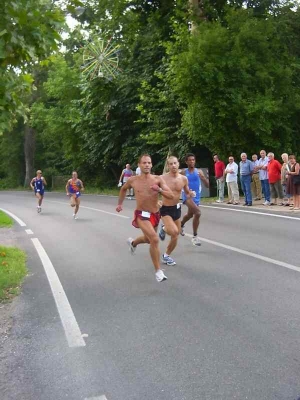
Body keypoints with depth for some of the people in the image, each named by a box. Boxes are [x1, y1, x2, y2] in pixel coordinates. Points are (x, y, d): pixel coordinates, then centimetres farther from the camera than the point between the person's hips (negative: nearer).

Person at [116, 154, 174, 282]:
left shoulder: (158, 179, -9)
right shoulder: (133, 180, -7)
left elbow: (171, 196, -15)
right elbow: (123, 189, 16)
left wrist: (159, 190, -31)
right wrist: (120, 204, 20)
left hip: (155, 214, 4)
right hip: (142, 215, -3)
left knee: (148, 239, 27)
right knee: (155, 239, -24)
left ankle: (132, 242, 61)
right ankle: (158, 271, -12)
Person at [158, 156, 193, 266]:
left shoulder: (183, 179, -3)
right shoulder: (163, 178, -13)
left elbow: (187, 193, 12)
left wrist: (190, 195, -12)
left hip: (177, 208, 4)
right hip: (165, 209, -4)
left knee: (175, 236, 10)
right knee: (174, 231, -27)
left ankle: (166, 256, 32)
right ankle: (164, 229, 9)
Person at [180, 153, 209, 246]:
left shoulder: (199, 172, 2)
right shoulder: (183, 172, -4)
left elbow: (207, 185, -2)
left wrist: (203, 177, -21)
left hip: (196, 197, 5)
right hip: (187, 196, -5)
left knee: (190, 215, 25)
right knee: (197, 213, -26)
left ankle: (181, 225, 59)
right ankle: (195, 236, -15)